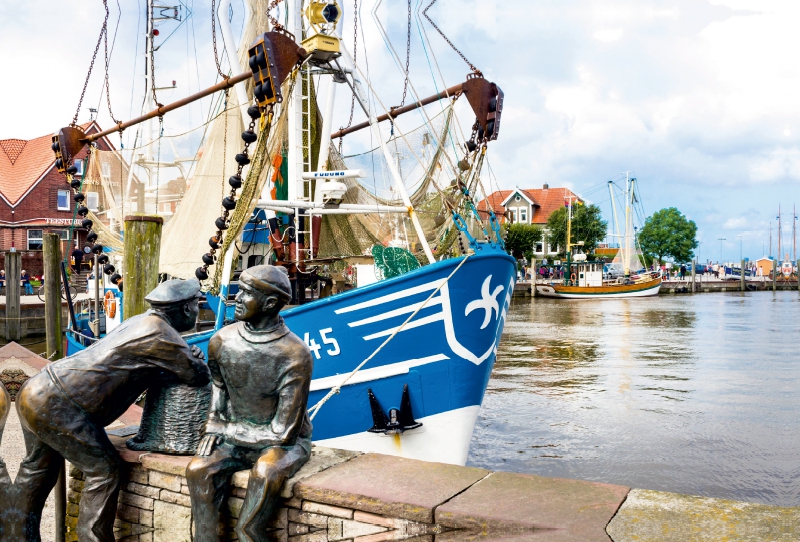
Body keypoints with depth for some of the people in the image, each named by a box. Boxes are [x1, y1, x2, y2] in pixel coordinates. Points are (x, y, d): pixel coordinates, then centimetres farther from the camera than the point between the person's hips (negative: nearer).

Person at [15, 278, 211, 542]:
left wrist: (188, 356, 7)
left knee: (38, 467, 26)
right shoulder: (162, 336, -16)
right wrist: (197, 362, 12)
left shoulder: (143, 321, 12)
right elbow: (200, 376, -7)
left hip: (35, 389, 10)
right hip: (57, 406, -10)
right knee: (103, 469, 1)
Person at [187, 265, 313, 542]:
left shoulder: (295, 356, -23)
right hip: (236, 437, 5)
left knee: (266, 472, -36)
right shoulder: (221, 342, -6)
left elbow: (283, 433, -20)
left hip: (285, 442, -4)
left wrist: (228, 430, -12)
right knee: (198, 469, -24)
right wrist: (213, 425, 2)